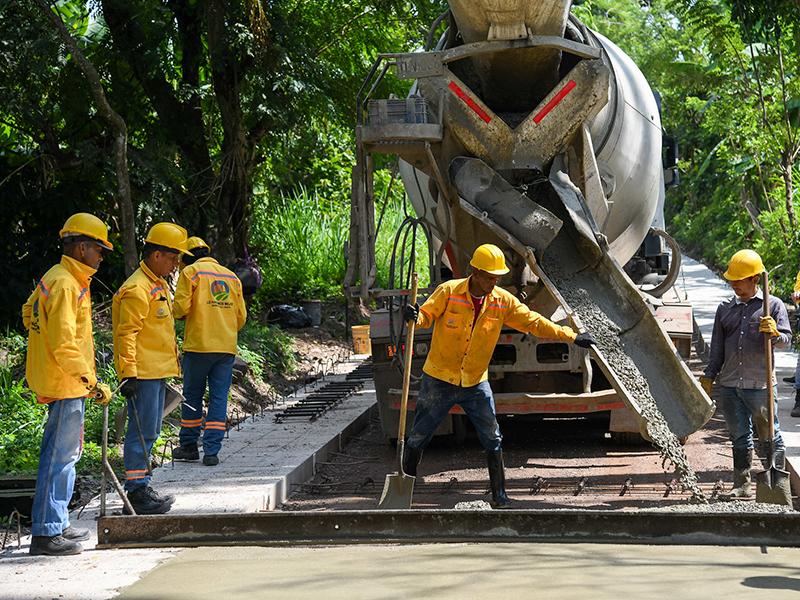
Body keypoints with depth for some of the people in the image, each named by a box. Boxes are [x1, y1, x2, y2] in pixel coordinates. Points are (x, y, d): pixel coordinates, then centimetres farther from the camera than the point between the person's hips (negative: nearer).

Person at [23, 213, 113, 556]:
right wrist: (92, 382, -23)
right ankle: (46, 533, -7)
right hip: (64, 385, -11)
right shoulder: (65, 285, -18)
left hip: (60, 383, 11)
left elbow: (29, 315, 27)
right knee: (60, 456, -8)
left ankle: (56, 524, 25)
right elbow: (64, 344, -24)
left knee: (67, 452, 17)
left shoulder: (52, 280, 14)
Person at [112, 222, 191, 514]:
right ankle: (136, 490, -6)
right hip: (143, 374, -10)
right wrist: (129, 374, -23)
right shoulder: (137, 289, -16)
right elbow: (126, 334, -20)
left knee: (150, 431, 15)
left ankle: (141, 486, 22)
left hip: (157, 372, 10)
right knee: (142, 432, -8)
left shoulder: (159, 285, 17)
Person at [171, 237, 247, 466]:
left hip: (198, 346, -4)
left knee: (192, 395, 9)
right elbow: (241, 315, 13)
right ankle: (212, 451, -1)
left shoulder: (190, 272, -1)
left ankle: (189, 446, 16)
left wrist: (179, 312, 13)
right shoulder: (232, 277, 14)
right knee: (219, 397, 4)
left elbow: (181, 307, -10)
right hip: (227, 348, 4)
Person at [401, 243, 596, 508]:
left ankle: (499, 496, 10)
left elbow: (533, 322, -1)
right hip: (439, 380, -2)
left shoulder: (502, 301, -4)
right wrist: (414, 316, -39)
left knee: (493, 441, -1)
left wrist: (571, 336, -5)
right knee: (417, 438, 6)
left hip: (476, 384, 3)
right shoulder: (449, 292, -13)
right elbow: (427, 315, -14)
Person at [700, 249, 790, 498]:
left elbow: (786, 338, -4)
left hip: (760, 385, -4)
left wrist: (774, 333, -25)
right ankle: (742, 485, 13)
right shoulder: (725, 309, 14)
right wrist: (708, 377, 13)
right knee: (740, 438, 8)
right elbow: (717, 347, 18)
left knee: (770, 436, 4)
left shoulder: (773, 305, 3)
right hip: (728, 386, 4)